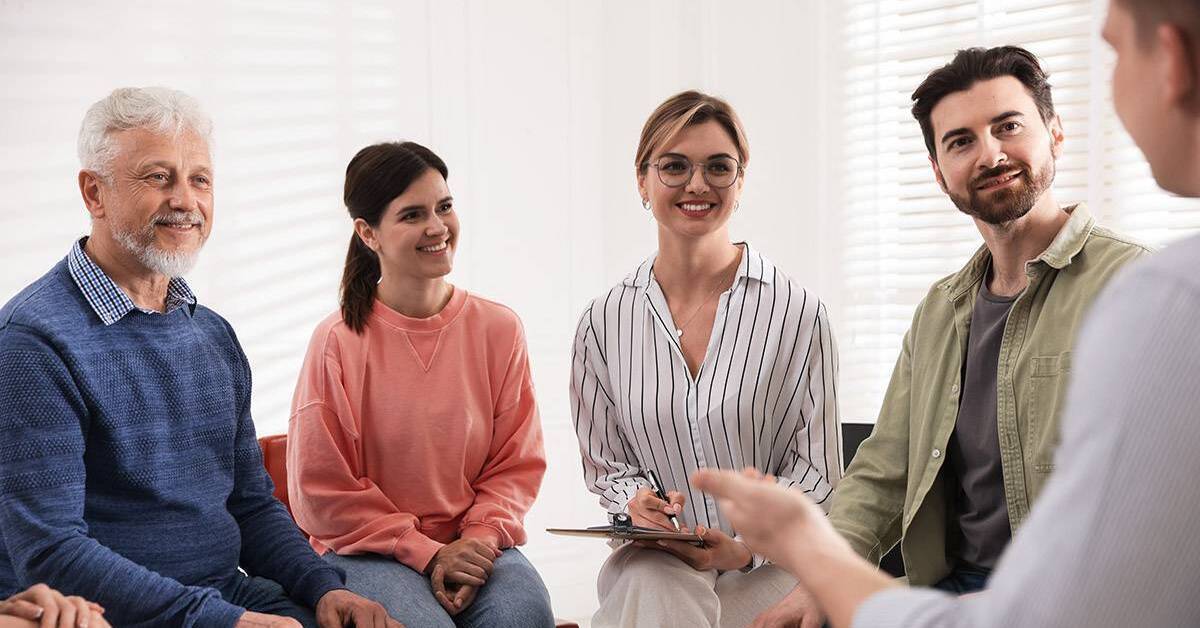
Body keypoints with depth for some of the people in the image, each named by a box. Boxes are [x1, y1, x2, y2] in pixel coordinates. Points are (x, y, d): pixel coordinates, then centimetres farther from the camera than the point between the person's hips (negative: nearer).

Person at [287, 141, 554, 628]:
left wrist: (480, 540, -11)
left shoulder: (498, 328, 2)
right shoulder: (337, 341, -7)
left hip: (474, 546, 2)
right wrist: (425, 553, -11)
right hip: (366, 552, -2)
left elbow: (516, 465, 7)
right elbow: (321, 490, -5)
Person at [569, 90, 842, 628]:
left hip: (769, 564, 0)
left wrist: (748, 547, -16)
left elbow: (815, 468, 0)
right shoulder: (603, 323, 4)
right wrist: (637, 502, -10)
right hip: (657, 558, 1)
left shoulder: (798, 314, -4)